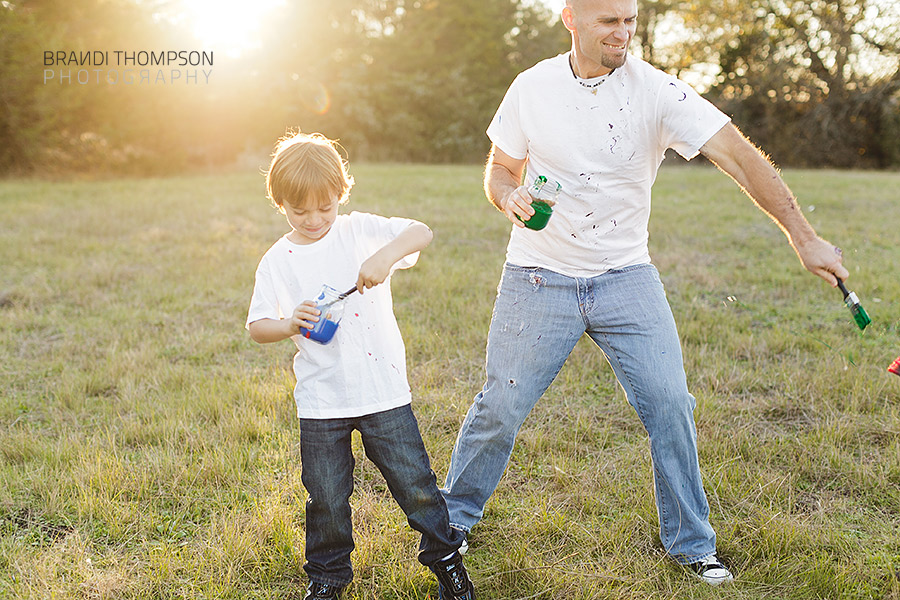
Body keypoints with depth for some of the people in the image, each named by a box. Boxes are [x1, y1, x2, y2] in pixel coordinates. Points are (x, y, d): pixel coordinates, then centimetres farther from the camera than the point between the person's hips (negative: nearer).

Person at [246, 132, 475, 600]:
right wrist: (289, 324, -19)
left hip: (383, 390, 0)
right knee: (326, 496, 9)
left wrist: (387, 255, -27)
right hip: (320, 401, 1)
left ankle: (444, 555, 28)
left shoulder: (361, 231, -1)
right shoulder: (277, 262, 1)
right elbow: (256, 327, 1)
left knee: (414, 481, 6)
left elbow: (421, 233, -9)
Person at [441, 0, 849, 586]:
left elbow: (741, 157, -18)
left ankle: (692, 543, 17)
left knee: (670, 405, -4)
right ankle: (454, 515, 28)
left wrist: (803, 236, -27)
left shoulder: (657, 91, -11)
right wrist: (509, 196, -17)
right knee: (501, 406, 3)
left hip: (627, 279, 0)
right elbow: (500, 167, 8)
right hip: (540, 278, 0)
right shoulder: (532, 87, -4)